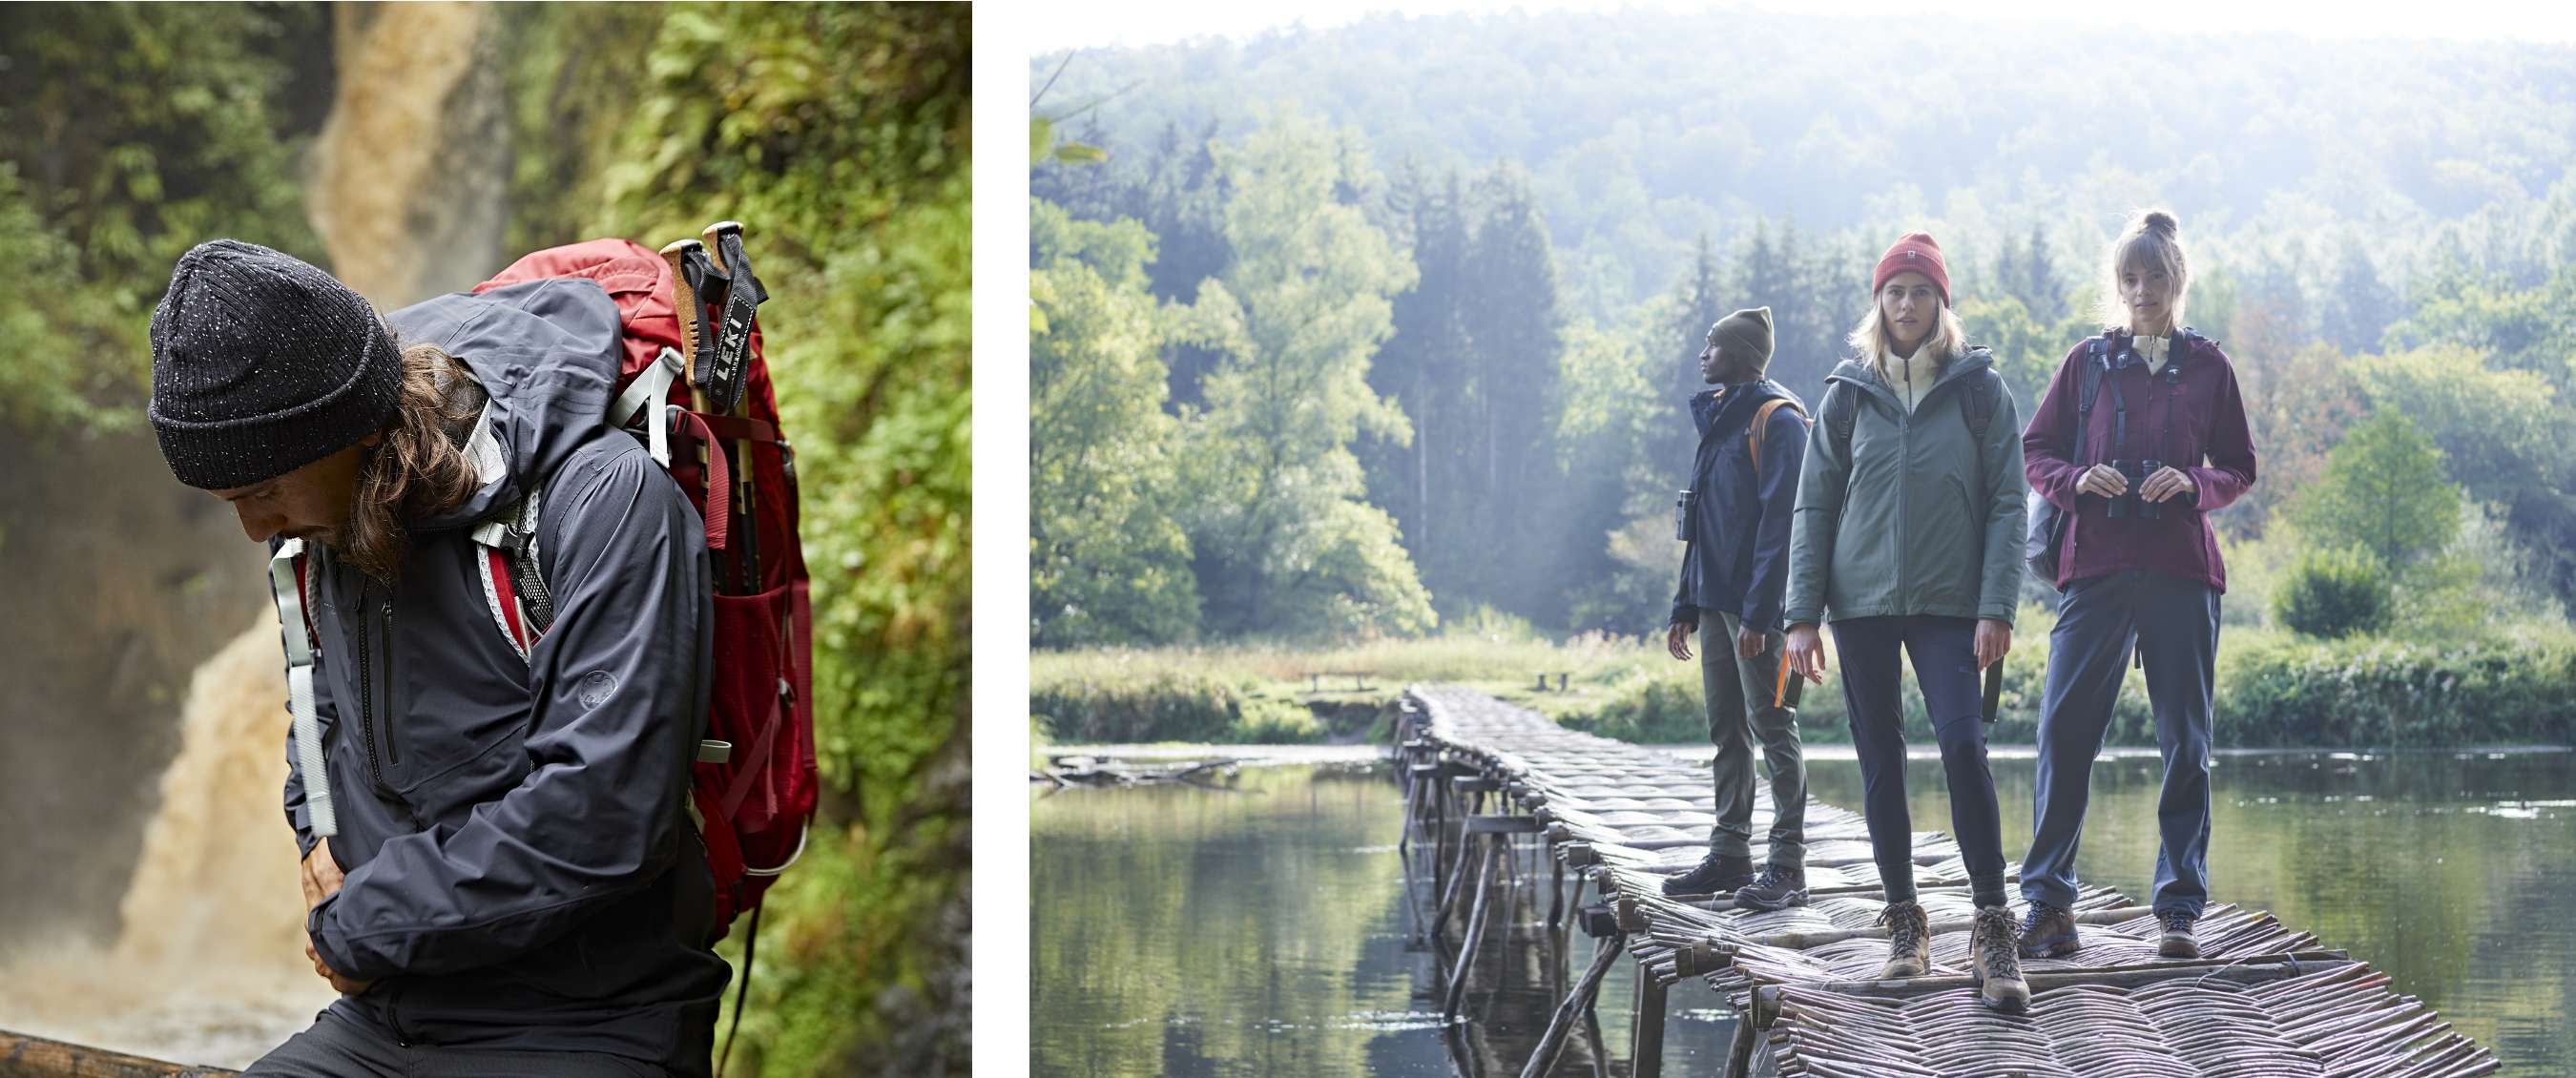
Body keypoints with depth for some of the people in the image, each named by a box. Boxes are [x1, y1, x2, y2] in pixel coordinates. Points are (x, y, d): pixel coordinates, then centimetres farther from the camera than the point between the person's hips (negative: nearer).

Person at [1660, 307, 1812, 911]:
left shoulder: (1777, 419, -10)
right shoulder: (1717, 419, 18)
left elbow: (1781, 520, -18)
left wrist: (1759, 610, -23)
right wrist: (1685, 607, 18)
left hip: (1756, 605, -9)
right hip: (1715, 600, 9)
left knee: (1770, 725, -7)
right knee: (1726, 730, 11)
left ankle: (1788, 865, -4)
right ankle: (1729, 855, 16)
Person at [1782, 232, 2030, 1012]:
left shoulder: (1978, 390, 3)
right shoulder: (1849, 393, 7)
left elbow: (2007, 503, 1)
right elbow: (1813, 506, 8)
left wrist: (1995, 608, -10)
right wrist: (1802, 616, 0)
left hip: (1948, 603, -2)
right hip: (1862, 602, 2)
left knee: (1963, 746, -17)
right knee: (1881, 763, 5)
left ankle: (1993, 930, -13)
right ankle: (1903, 921, 16)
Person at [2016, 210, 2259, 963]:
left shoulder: (2207, 367, 9)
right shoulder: (2088, 362, 10)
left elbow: (2240, 469, 12)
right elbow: (2034, 451, 11)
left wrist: (2193, 485, -9)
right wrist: (2077, 480, -9)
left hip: (2182, 572, 0)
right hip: (2096, 566, 0)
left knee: (2186, 742, 2)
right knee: (2064, 731, -7)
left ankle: (2180, 908, 8)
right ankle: (2046, 901, 0)